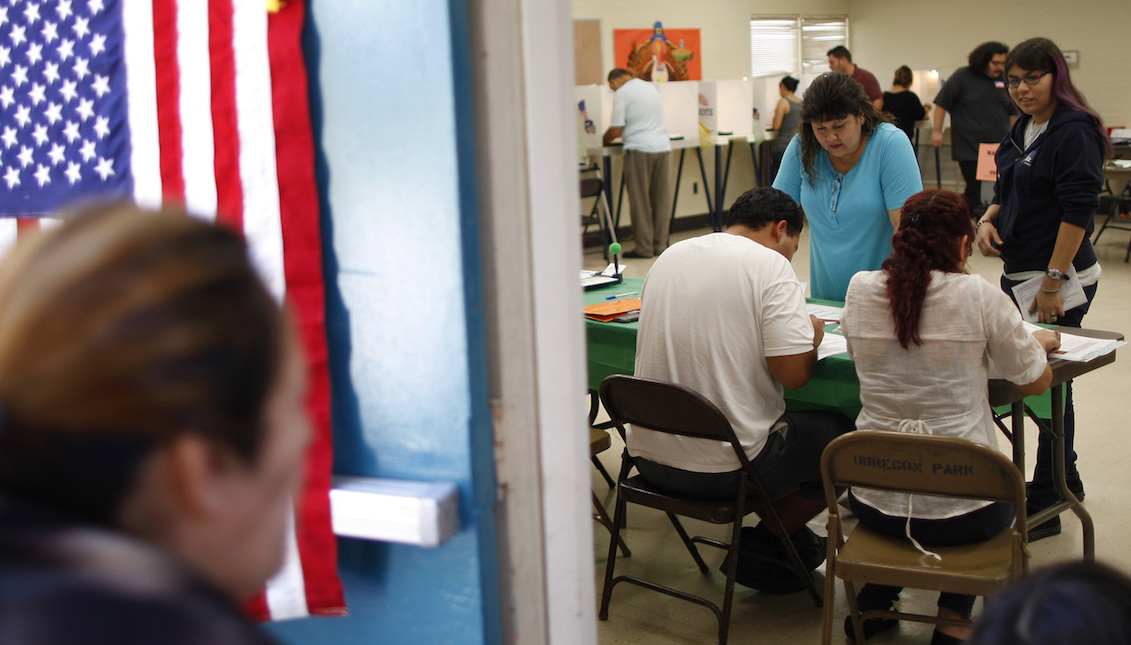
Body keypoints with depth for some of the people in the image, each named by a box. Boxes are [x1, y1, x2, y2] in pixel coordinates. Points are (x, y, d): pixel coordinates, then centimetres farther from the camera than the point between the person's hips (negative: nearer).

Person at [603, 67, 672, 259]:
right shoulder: (651, 87, 18)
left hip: (640, 149, -6)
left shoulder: (621, 94, -4)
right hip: (663, 146, 7)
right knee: (661, 198, 10)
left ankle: (644, 247, 2)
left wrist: (604, 140, 11)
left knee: (640, 200, 0)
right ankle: (660, 244, 13)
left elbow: (616, 130, -8)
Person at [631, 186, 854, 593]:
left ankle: (788, 538, 26)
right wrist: (813, 336, 5)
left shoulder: (669, 256, 9)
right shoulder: (770, 264, -11)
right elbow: (793, 371, -17)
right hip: (724, 468, -7)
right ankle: (760, 547, 15)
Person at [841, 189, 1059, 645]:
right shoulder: (979, 297, -13)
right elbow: (1037, 382, 0)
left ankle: (873, 599, 26)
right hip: (961, 511, -3)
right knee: (1006, 492, 32)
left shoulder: (860, 290, -4)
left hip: (874, 501, 3)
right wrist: (1038, 343, 23)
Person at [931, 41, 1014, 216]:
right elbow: (941, 103, -1)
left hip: (999, 148, 4)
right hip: (969, 148, -4)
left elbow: (1013, 112, 19)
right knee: (974, 190, -1)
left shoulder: (1004, 80, 9)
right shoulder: (962, 76, -3)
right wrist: (937, 131, -4)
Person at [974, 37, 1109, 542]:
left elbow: (1077, 211, -19)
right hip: (1019, 273, 9)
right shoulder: (1021, 131, 12)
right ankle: (1064, 480, 32)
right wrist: (989, 219, 1)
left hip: (1060, 279, -9)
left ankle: (1045, 504, 8)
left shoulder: (1076, 133, -14)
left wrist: (1052, 282, -21)